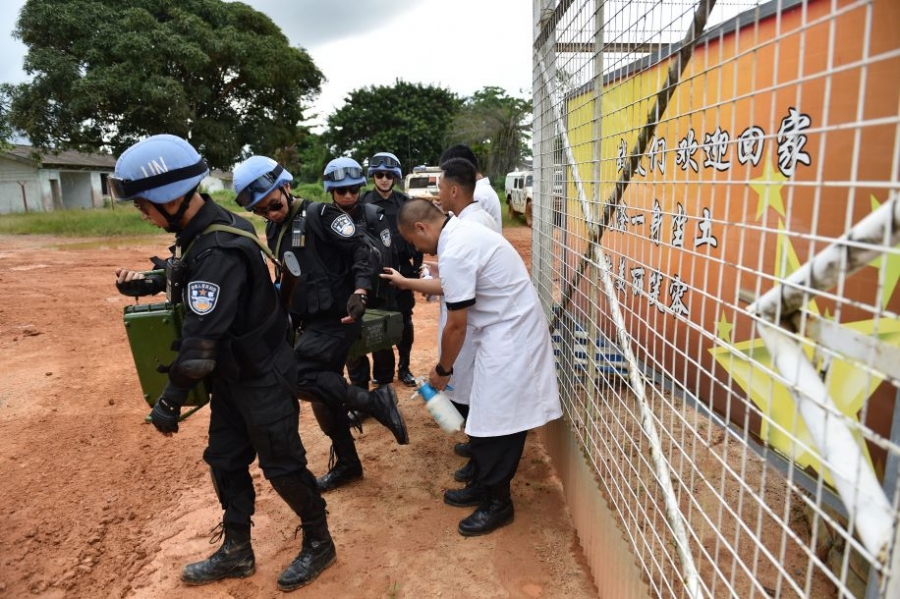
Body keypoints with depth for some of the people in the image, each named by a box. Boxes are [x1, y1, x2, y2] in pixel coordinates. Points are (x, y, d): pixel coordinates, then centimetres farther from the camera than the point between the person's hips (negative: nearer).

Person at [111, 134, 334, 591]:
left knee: (281, 466, 7)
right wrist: (148, 284, 9)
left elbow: (201, 342, -28)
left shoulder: (218, 251, -30)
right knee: (224, 461, 19)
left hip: (263, 378, -10)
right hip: (233, 376, 10)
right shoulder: (206, 231, 1)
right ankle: (236, 552, 39)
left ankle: (318, 544, 30)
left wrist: (169, 402, -16)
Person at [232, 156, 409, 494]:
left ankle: (375, 403, -11)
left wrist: (359, 291, -31)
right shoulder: (274, 230, 13)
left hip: (337, 317, -9)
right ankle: (346, 464, 30)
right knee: (323, 394, 13)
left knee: (297, 377, -22)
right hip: (312, 322, 9)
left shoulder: (320, 215, -11)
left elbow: (360, 252, -17)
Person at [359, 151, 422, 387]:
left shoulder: (405, 202, 3)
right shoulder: (364, 203, 0)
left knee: (405, 320, 6)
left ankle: (404, 367, 20)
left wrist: (417, 266, 3)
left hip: (402, 269, 1)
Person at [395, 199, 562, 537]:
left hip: (509, 337, -10)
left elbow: (456, 325, -16)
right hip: (509, 330, 10)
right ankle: (483, 485, 30)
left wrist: (442, 370, -3)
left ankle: (497, 503, 15)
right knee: (488, 416, 16)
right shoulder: (462, 233, 9)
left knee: (497, 422, 0)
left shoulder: (454, 253, -22)